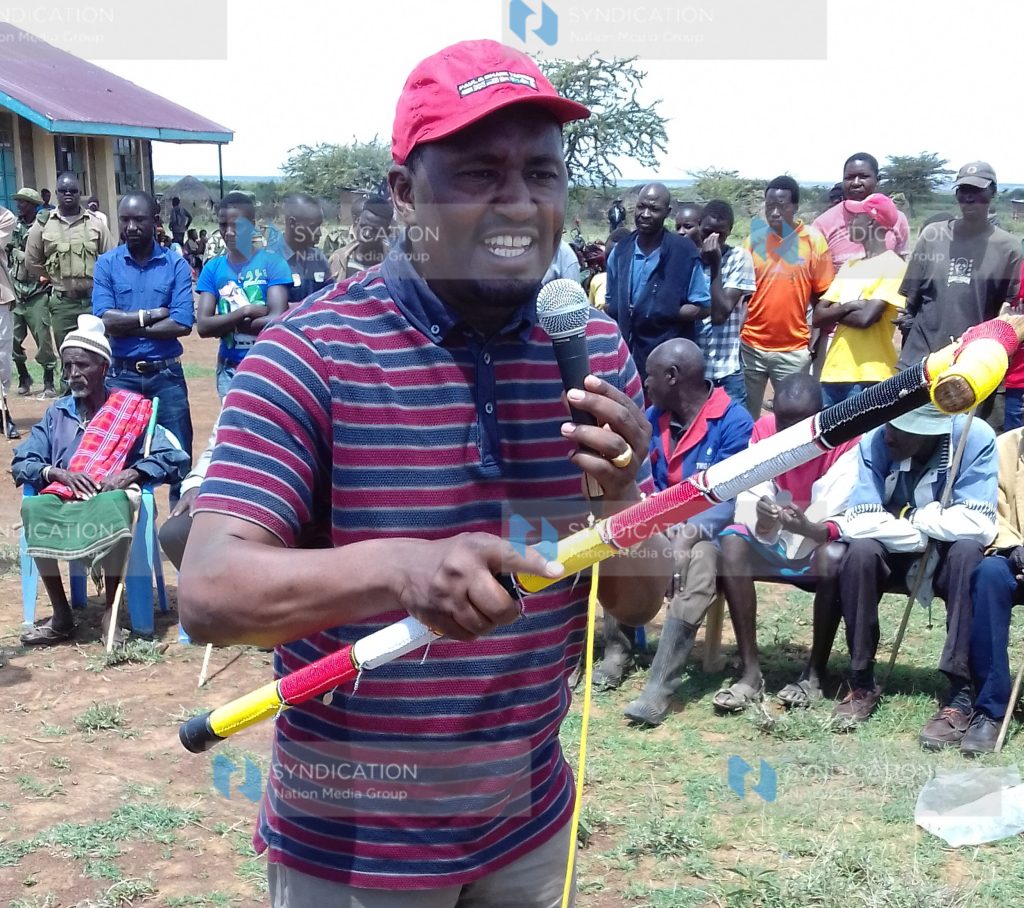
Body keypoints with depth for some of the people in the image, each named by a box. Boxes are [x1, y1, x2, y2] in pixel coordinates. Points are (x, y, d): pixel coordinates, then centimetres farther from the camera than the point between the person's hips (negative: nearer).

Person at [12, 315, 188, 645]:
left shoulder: (132, 409, 8)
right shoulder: (56, 413, 18)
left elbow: (174, 458, -2)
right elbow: (21, 463, 10)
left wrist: (130, 474, -18)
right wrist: (61, 474, -9)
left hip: (110, 500, -3)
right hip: (62, 502, 3)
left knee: (112, 508, -40)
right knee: (33, 510, -32)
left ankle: (111, 612, -24)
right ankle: (61, 617, -20)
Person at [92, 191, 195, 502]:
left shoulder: (176, 265, -2)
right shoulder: (106, 264, 1)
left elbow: (181, 324, -13)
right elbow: (105, 320, -10)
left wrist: (127, 325, -11)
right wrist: (151, 315, -11)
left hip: (166, 374, -1)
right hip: (121, 375, 1)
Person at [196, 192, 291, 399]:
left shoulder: (273, 263, -5)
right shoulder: (212, 269, 5)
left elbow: (276, 321, -15)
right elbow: (203, 326, -3)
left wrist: (223, 325, -8)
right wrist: (244, 312, -16)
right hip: (229, 370, 3)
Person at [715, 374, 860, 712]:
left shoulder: (845, 440, -18)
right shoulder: (763, 430, -9)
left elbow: (844, 519, -24)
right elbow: (748, 502, -14)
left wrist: (808, 528, -45)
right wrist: (762, 521, -37)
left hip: (824, 543, -3)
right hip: (774, 542, 3)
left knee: (832, 556, -36)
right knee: (732, 542, -26)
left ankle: (815, 673, -18)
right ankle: (750, 672, -24)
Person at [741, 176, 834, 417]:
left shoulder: (813, 240, -5)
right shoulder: (755, 237, 0)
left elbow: (821, 295, 1)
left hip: (793, 349, -2)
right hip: (751, 345, 2)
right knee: (746, 415, 11)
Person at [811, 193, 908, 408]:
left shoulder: (893, 265, -5)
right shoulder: (849, 265, 18)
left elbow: (865, 317, -18)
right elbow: (817, 317, 9)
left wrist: (835, 313, 0)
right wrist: (848, 307, -8)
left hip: (868, 376, -7)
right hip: (833, 371, 7)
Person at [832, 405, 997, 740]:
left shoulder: (975, 438, -22)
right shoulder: (874, 441, -19)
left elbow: (979, 525, -30)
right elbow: (858, 523, -26)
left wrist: (911, 518, -21)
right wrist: (921, 536, -23)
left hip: (951, 557, -1)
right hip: (897, 554, 1)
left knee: (968, 549, -34)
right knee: (860, 550, -30)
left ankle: (961, 694, -28)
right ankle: (862, 683, -14)